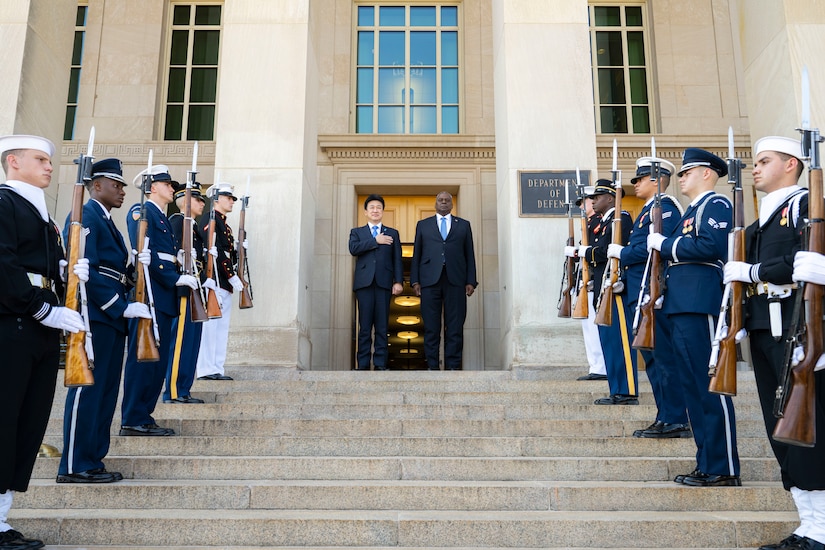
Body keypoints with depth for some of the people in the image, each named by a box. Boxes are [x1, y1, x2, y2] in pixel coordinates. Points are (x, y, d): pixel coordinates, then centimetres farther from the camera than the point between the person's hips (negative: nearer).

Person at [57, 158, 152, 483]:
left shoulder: (106, 221, 21)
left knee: (105, 392, 11)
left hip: (111, 317, 10)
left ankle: (92, 461, 19)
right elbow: (85, 270, -19)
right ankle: (74, 467, 4)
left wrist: (136, 267, 0)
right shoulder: (85, 217, -9)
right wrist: (123, 307, -20)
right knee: (87, 389, -5)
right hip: (95, 316, -10)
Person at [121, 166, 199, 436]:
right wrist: (175, 279, -16)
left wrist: (181, 276, 6)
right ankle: (133, 420, -1)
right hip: (149, 294, -10)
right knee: (142, 357, -6)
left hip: (163, 298, 10)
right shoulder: (141, 211, -5)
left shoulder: (162, 217, 23)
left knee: (158, 360, 10)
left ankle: (143, 416, 16)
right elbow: (145, 253, -16)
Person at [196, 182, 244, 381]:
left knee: (222, 327, 10)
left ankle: (217, 369, 14)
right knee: (211, 325, -7)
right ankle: (206, 370, -3)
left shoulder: (224, 224, 22)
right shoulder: (210, 221, -8)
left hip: (225, 284, 10)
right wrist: (232, 275, -17)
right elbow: (215, 251, -17)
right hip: (215, 282, -10)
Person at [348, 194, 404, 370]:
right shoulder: (356, 232, 17)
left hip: (384, 283, 1)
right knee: (365, 326, -2)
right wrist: (375, 240, -6)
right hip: (364, 282, 0)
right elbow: (353, 249, -5)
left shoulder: (392, 233, 18)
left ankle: (380, 364, 1)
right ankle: (363, 364, 2)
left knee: (382, 326, -2)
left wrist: (398, 281, -2)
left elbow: (397, 259, 9)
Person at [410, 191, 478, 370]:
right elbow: (416, 254, 12)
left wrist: (471, 281, 2)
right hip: (430, 280, 0)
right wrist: (415, 280, 3)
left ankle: (453, 366, 3)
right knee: (431, 327, -1)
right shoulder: (423, 225, 16)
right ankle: (432, 366, 3)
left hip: (455, 281, 0)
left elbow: (470, 254, 11)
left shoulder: (464, 225, 16)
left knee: (455, 326, -2)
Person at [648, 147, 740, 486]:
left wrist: (665, 244, -11)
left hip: (699, 306, -10)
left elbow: (711, 246, -20)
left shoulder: (716, 204, -4)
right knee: (692, 386, 11)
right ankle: (707, 463, 18)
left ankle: (724, 470, 0)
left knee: (709, 386, -7)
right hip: (679, 306, 10)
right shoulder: (692, 210, 24)